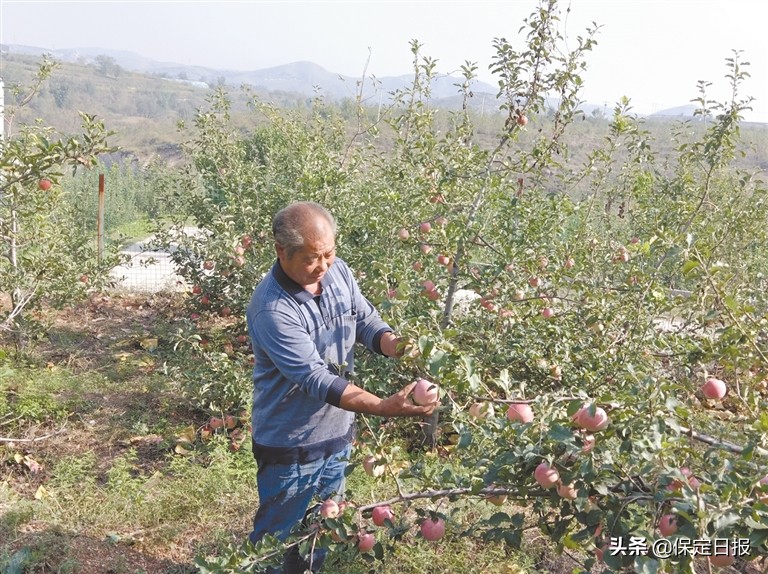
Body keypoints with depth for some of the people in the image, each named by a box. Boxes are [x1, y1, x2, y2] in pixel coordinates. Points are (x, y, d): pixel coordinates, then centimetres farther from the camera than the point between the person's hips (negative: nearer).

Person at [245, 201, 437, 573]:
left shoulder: (337, 271, -8)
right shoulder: (271, 309, -30)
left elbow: (365, 319, 1)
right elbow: (316, 379, -33)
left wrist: (393, 344, -22)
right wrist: (384, 408, -40)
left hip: (338, 433, 7)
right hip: (290, 446, -6)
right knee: (278, 538, 14)